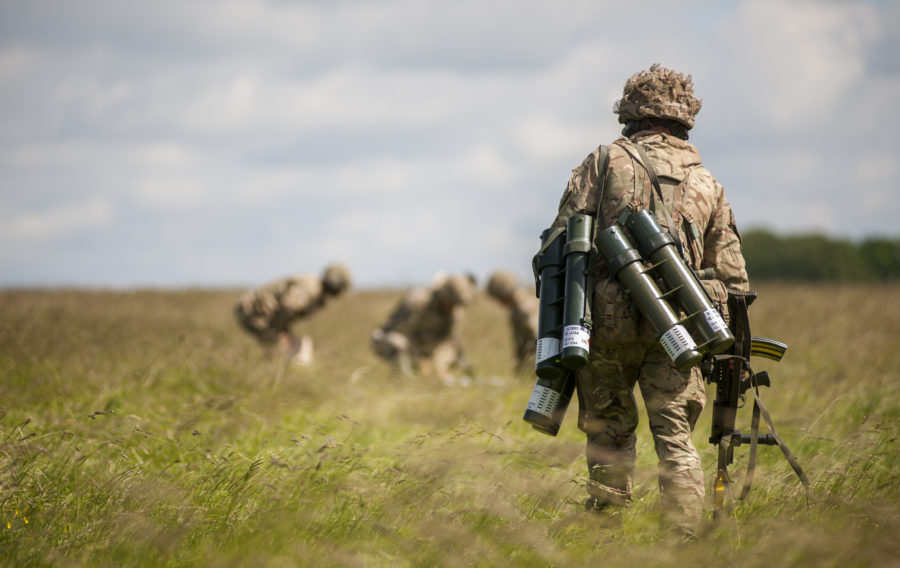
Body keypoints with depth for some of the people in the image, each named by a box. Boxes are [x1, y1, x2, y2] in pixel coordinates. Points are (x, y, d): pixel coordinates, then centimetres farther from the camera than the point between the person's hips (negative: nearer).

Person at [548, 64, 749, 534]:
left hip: (608, 319, -1)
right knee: (674, 434, 3)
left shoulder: (604, 162, 6)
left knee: (609, 431, 11)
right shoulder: (705, 181, 16)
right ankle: (685, 537, -8)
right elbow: (731, 274, 16)